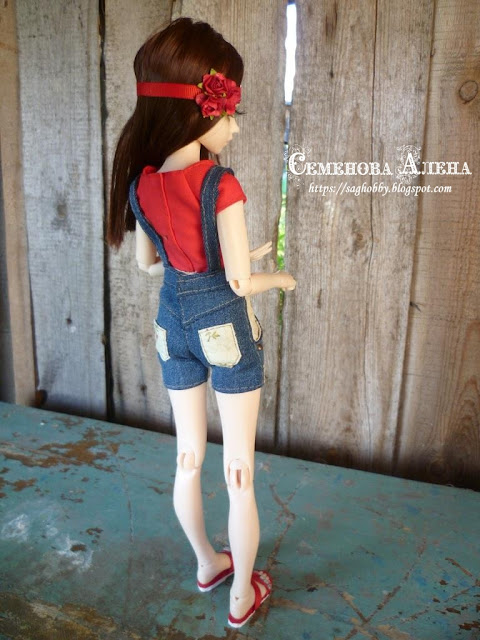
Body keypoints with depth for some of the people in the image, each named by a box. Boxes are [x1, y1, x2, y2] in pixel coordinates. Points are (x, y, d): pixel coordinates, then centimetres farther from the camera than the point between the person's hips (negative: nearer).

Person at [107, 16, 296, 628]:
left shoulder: (140, 181, -2)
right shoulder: (221, 185, -20)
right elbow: (240, 283, -17)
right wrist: (280, 279, 5)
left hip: (172, 324, 6)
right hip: (225, 327, -6)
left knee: (188, 457, 20)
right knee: (239, 474, 11)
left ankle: (208, 563, 43)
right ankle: (242, 594, 30)